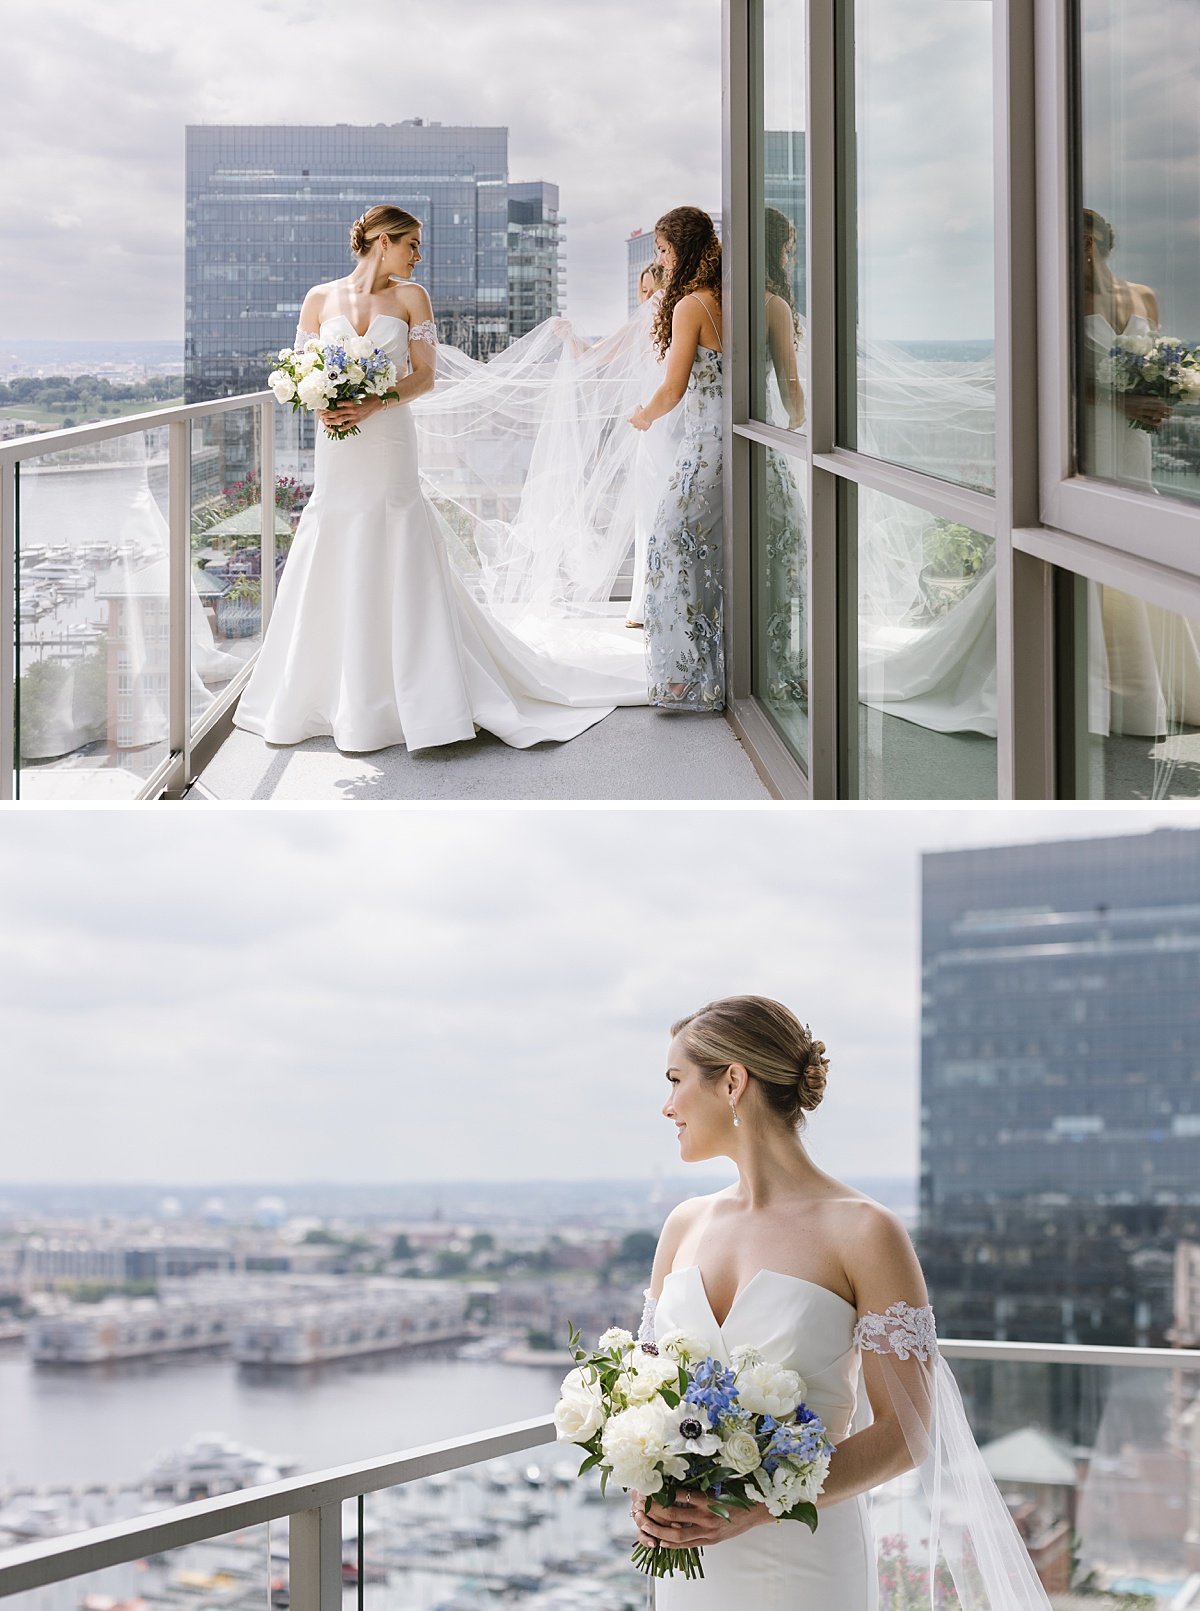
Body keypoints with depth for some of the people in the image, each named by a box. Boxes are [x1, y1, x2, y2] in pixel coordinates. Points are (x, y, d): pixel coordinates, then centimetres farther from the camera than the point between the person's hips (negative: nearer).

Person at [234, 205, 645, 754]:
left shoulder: (410, 297, 6)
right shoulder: (320, 299, 8)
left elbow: (424, 377, 0)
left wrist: (375, 403, -16)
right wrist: (323, 408, -11)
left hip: (390, 446, -1)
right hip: (336, 452, 1)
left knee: (397, 573, -2)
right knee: (332, 573, 3)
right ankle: (322, 697, 12)